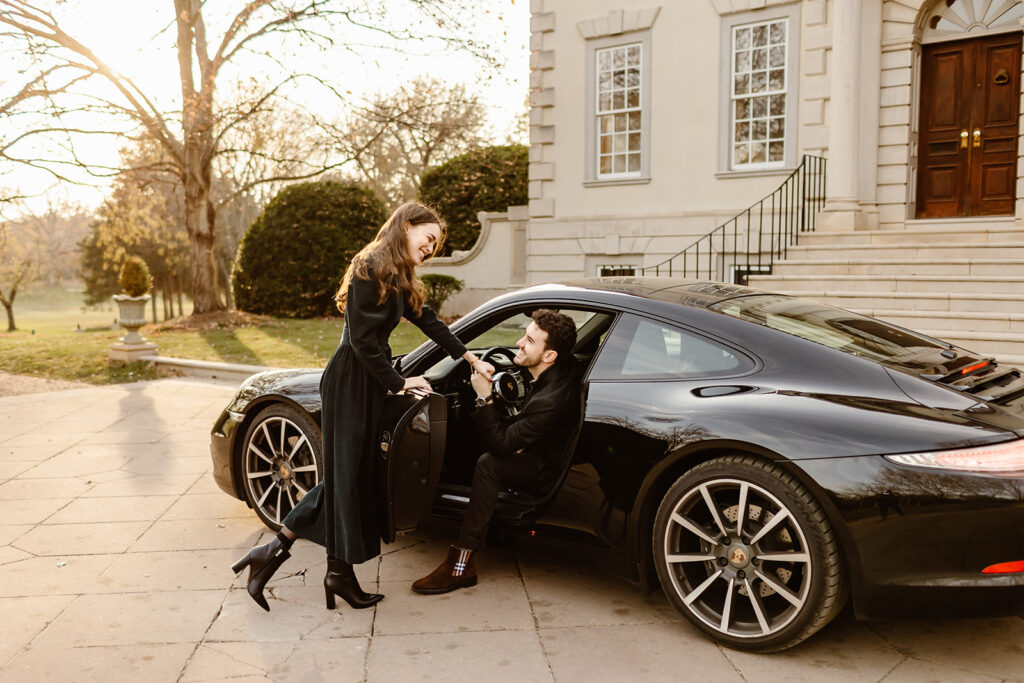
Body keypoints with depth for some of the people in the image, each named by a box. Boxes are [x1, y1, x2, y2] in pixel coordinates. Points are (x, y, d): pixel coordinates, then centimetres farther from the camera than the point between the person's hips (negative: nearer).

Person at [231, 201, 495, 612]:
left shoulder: (399, 279, 15)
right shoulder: (370, 269, -14)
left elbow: (427, 320, 22)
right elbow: (363, 340, -18)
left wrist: (470, 358, 22)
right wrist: (399, 383, -10)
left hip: (369, 382, 10)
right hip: (350, 382, -10)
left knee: (351, 475, 11)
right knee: (346, 474, 0)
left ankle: (276, 549, 19)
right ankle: (340, 573, 14)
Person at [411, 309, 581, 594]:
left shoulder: (550, 401, -35)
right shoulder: (566, 366, -8)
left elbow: (501, 444, -28)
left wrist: (484, 397, -25)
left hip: (550, 469, -10)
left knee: (489, 464, -28)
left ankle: (461, 565, -22)